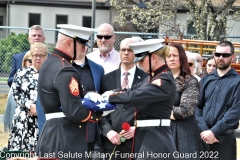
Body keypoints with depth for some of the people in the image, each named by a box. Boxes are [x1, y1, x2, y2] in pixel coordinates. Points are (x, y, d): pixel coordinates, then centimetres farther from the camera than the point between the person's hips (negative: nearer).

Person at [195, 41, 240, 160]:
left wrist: (214, 131, -16)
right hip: (203, 135, 4)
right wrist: (204, 130, -10)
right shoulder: (206, 80, 11)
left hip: (225, 137, -4)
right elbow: (197, 106, 5)